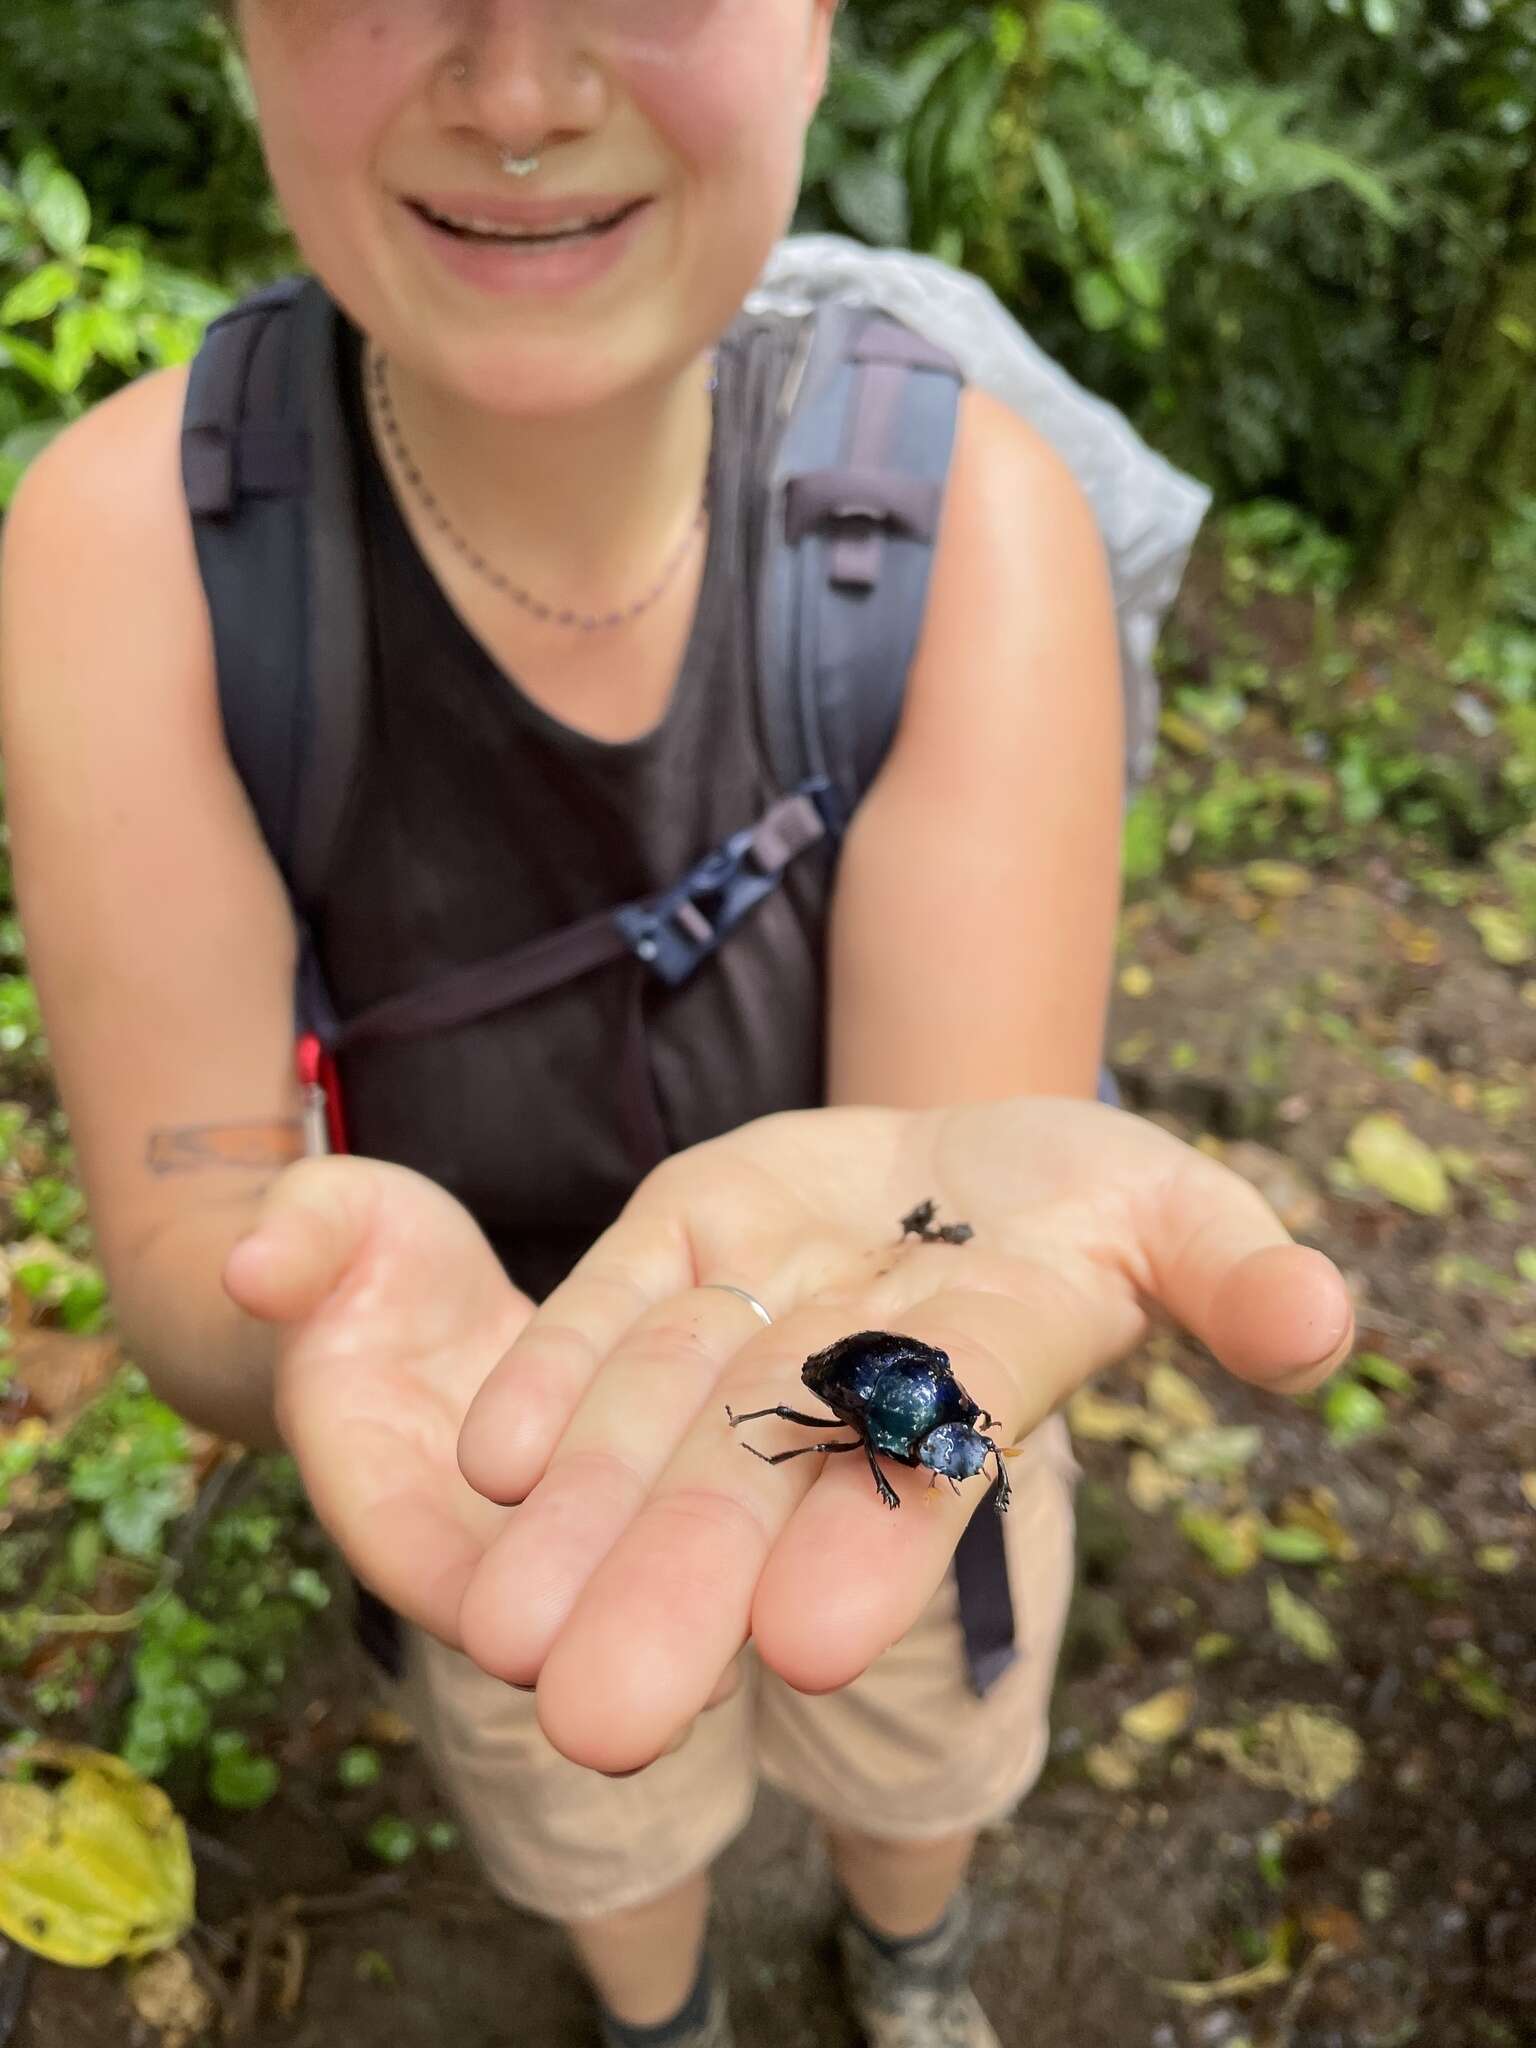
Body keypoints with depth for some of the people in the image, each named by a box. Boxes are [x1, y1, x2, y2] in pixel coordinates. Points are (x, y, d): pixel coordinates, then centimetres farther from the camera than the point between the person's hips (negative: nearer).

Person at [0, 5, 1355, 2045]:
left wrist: (940, 1218, -61)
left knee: (918, 1751, 32)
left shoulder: (974, 513, -30)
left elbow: (981, 1140, -36)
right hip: (533, 1458, 0)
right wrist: (327, 1311, -53)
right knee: (602, 1819, 31)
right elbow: (187, 1258, -28)